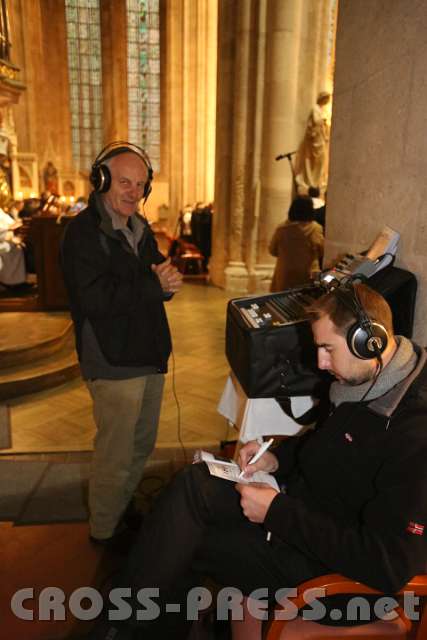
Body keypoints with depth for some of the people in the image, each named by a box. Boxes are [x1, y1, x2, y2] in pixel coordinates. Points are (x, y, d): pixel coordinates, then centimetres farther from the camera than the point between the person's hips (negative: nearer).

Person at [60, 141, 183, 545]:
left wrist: (166, 282, -9)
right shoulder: (84, 232, -14)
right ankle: (104, 531, 28)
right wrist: (155, 285, -19)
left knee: (141, 446, 21)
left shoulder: (139, 228, 13)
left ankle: (125, 511, 43)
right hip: (114, 363, -8)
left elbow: (154, 285, 15)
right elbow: (95, 299, -26)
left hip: (147, 357, 9)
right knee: (115, 455, 4)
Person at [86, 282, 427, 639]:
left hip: (332, 559, -8)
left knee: (186, 545, -10)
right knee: (194, 484, -9)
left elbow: (388, 566, -27)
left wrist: (278, 512, -25)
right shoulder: (364, 380, -2)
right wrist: (280, 457, -1)